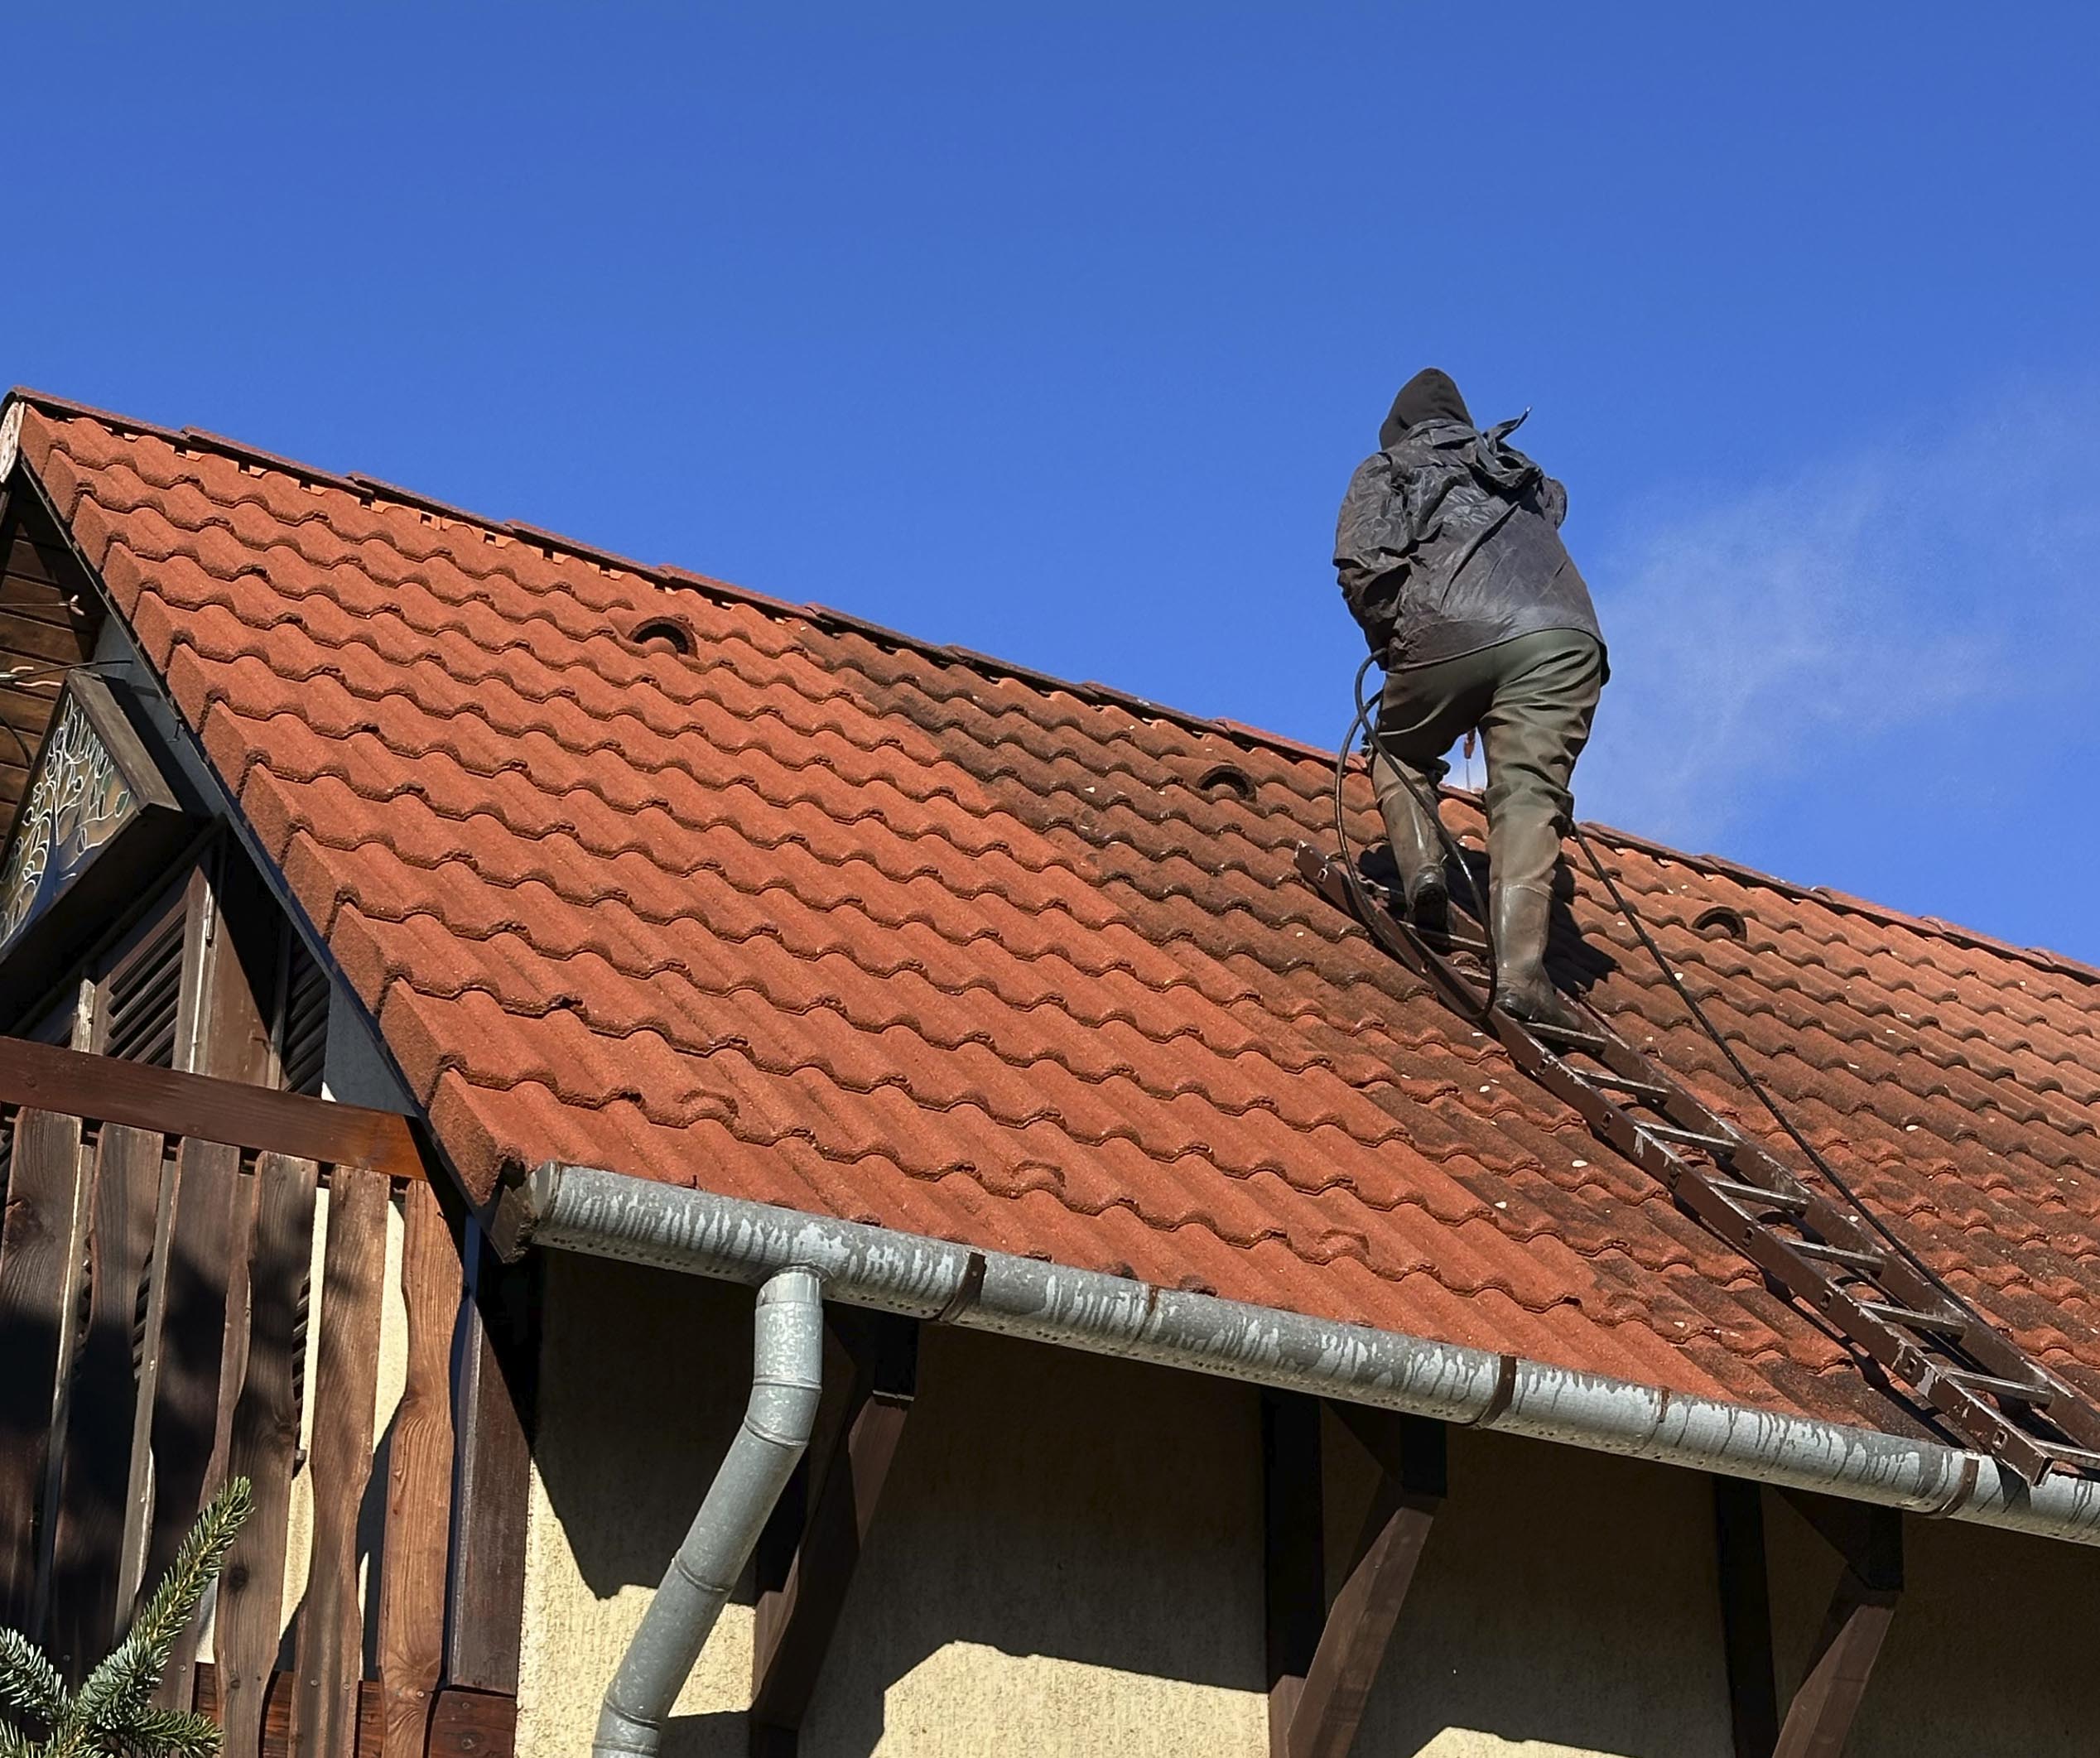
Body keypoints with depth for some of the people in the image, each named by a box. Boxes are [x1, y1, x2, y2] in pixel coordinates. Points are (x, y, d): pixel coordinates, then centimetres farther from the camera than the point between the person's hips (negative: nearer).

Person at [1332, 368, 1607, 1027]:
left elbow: (1362, 571, 7)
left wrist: (1391, 647, 21)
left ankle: (1421, 868, 1)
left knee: (1399, 754, 25)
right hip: (1563, 633, 2)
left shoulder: (1383, 471, 24)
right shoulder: (1523, 476, 37)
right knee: (1528, 800, -4)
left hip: (1451, 631, -2)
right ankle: (1519, 967, -22)